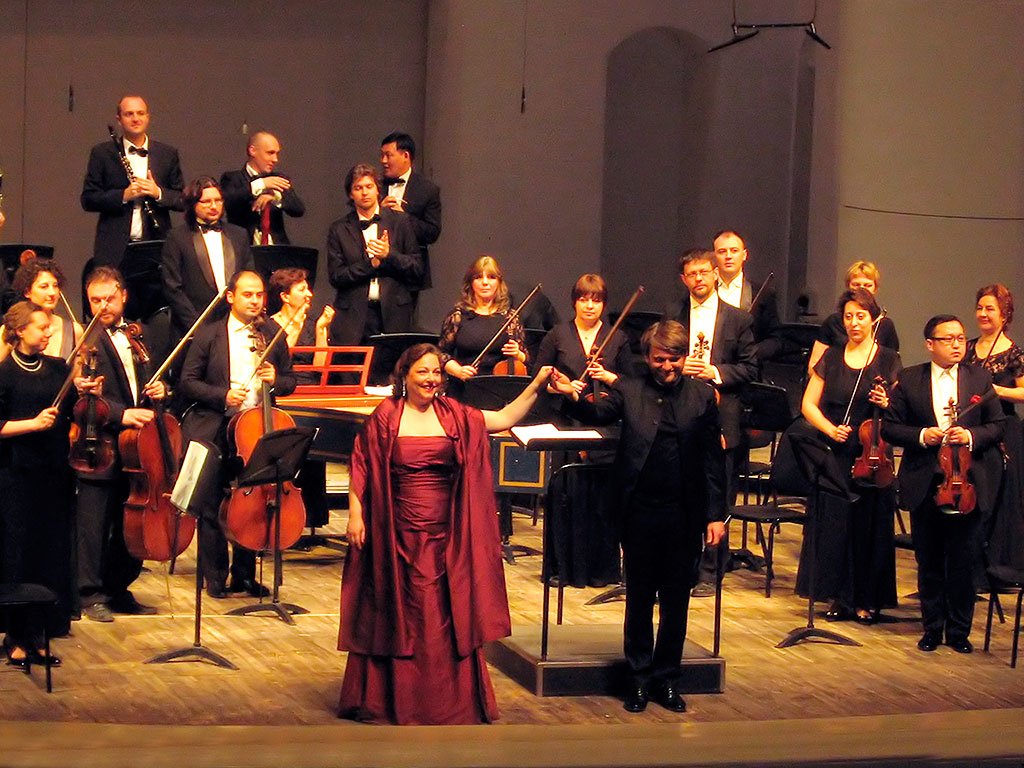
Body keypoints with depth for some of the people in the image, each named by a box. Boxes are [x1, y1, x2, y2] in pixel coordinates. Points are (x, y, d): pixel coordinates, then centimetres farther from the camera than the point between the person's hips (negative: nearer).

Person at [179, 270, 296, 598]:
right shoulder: (208, 335, 2)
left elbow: (290, 381, 17)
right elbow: (188, 382, 0)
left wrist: (275, 380, -6)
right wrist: (223, 396, -15)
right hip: (215, 432, -2)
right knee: (211, 506, 1)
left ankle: (244, 575, 18)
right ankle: (215, 577, 12)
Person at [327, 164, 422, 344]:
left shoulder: (399, 221, 9)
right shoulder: (339, 229, 8)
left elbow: (417, 269, 6)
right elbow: (335, 277, 1)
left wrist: (389, 255, -10)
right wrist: (369, 263, -10)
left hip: (393, 314, 1)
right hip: (354, 317, 0)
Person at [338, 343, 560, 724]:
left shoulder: (455, 416, 7)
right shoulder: (386, 417, -2)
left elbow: (505, 418, 7)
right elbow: (361, 468, 0)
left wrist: (536, 384, -2)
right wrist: (355, 516, -6)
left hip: (446, 535, 3)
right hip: (399, 533, -2)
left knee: (449, 616, 4)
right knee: (400, 616, 5)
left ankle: (450, 700, 15)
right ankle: (390, 700, 17)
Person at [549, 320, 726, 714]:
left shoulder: (702, 395, 4)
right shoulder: (629, 390, 2)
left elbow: (713, 459, 4)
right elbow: (598, 414, -15)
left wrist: (716, 514, 0)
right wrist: (575, 397, -38)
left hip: (685, 515, 1)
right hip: (640, 513, -1)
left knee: (676, 600, 9)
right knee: (639, 597, 10)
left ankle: (666, 677, 22)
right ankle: (639, 678, 21)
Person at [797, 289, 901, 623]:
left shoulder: (888, 360, 3)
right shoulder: (831, 358, 9)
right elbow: (809, 404, 6)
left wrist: (886, 404, -20)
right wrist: (830, 429, -10)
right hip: (835, 456, 2)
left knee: (870, 525, 0)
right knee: (833, 523, 1)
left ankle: (868, 600, 11)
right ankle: (839, 596, 12)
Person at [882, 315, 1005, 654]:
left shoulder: (980, 378, 4)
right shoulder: (909, 380, 2)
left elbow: (997, 425, 6)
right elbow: (889, 427, 3)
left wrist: (970, 436, -13)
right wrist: (921, 436, -13)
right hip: (924, 484, 0)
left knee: (963, 561, 3)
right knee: (929, 562, 9)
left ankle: (959, 630, 16)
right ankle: (932, 628, 21)